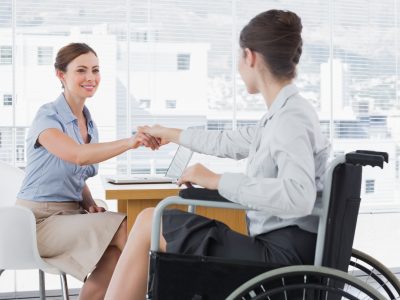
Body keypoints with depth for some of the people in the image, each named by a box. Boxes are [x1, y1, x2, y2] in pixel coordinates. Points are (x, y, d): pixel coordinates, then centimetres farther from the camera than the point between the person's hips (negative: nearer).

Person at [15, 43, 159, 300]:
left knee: (117, 248, -23)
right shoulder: (48, 117, -12)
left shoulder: (89, 122, 12)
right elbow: (78, 155, -33)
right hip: (40, 221, -7)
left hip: (71, 215, 7)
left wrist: (90, 204, -2)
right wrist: (129, 142, -47)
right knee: (123, 229, -25)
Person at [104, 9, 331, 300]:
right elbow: (229, 142, 28)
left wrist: (218, 180, -24)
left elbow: (298, 196, -32)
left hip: (282, 254, -9)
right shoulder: (284, 114, 13)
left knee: (149, 222, -5)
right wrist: (171, 134, 42)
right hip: (277, 248, 9)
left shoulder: (292, 116, -16)